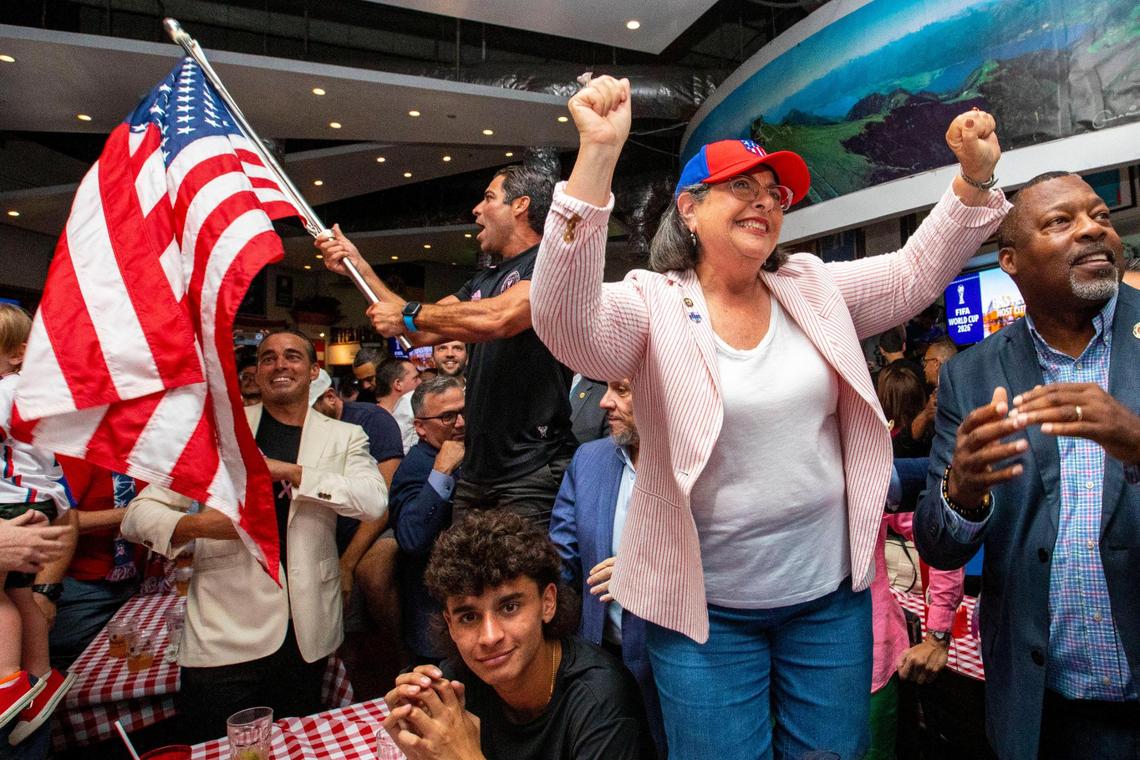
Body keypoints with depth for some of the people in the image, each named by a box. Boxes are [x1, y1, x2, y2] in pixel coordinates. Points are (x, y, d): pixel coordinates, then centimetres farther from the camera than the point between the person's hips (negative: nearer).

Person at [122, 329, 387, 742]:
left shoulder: (343, 437, 5)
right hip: (224, 637, -1)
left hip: (306, 638, 1)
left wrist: (290, 471, -20)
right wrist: (195, 525, -18)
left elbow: (374, 502, -13)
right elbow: (139, 513, 3)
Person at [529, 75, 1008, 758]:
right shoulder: (654, 304, -11)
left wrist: (974, 178, -9)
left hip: (832, 596, 5)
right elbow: (568, 324, -29)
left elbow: (916, 272, 7)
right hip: (707, 610, -4)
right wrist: (598, 156, -38)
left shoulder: (814, 289, 5)